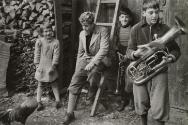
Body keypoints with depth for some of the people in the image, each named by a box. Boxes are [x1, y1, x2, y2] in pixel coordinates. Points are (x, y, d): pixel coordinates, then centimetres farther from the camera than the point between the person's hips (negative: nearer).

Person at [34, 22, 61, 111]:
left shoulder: (56, 42, -6)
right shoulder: (39, 41, -4)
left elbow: (56, 55, -8)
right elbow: (37, 54, 0)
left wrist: (53, 66, -12)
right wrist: (37, 65, -3)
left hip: (51, 67, -1)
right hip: (41, 67, 1)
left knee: (54, 84, 7)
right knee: (40, 85, 10)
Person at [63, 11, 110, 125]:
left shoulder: (103, 31, -8)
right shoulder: (82, 34, 12)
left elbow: (104, 49, -17)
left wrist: (92, 63, -25)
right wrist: (77, 68, 13)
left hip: (99, 60, -5)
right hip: (85, 59, 5)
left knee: (92, 72, -36)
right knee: (75, 82, -10)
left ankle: (92, 97, -3)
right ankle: (70, 113, -3)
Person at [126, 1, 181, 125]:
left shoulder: (165, 29, -1)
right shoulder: (136, 29, -1)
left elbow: (176, 49, 8)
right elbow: (129, 50, 3)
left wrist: (172, 57, -13)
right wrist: (135, 53, -19)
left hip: (159, 72, -1)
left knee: (158, 110, -4)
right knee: (142, 105, 14)